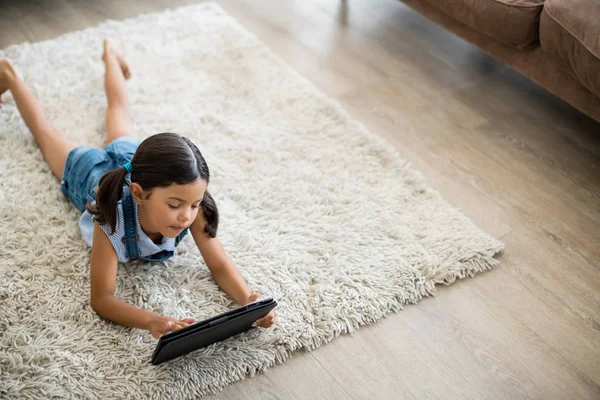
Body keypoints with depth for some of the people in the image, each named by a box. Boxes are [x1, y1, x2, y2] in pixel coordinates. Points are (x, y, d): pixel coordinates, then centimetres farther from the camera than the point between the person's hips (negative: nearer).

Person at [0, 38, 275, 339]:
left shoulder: (194, 209, -44)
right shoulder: (112, 217, -51)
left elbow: (220, 266, -36)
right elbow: (101, 298, -47)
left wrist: (248, 300, -57)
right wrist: (151, 322, -67)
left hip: (129, 157, 2)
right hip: (88, 170, -2)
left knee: (119, 111, 34)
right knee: (45, 133, 29)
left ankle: (110, 54, 61)